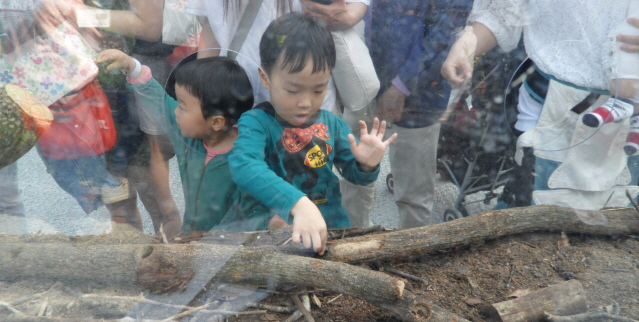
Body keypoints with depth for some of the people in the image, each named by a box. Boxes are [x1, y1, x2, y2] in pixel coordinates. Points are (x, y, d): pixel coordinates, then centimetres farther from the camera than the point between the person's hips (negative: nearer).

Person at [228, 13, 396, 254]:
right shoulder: (257, 122, -13)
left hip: (332, 227, 5)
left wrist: (366, 165, -11)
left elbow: (354, 174, 12)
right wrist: (299, 204, -44)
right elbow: (245, 166, -33)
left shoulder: (332, 124, 1)